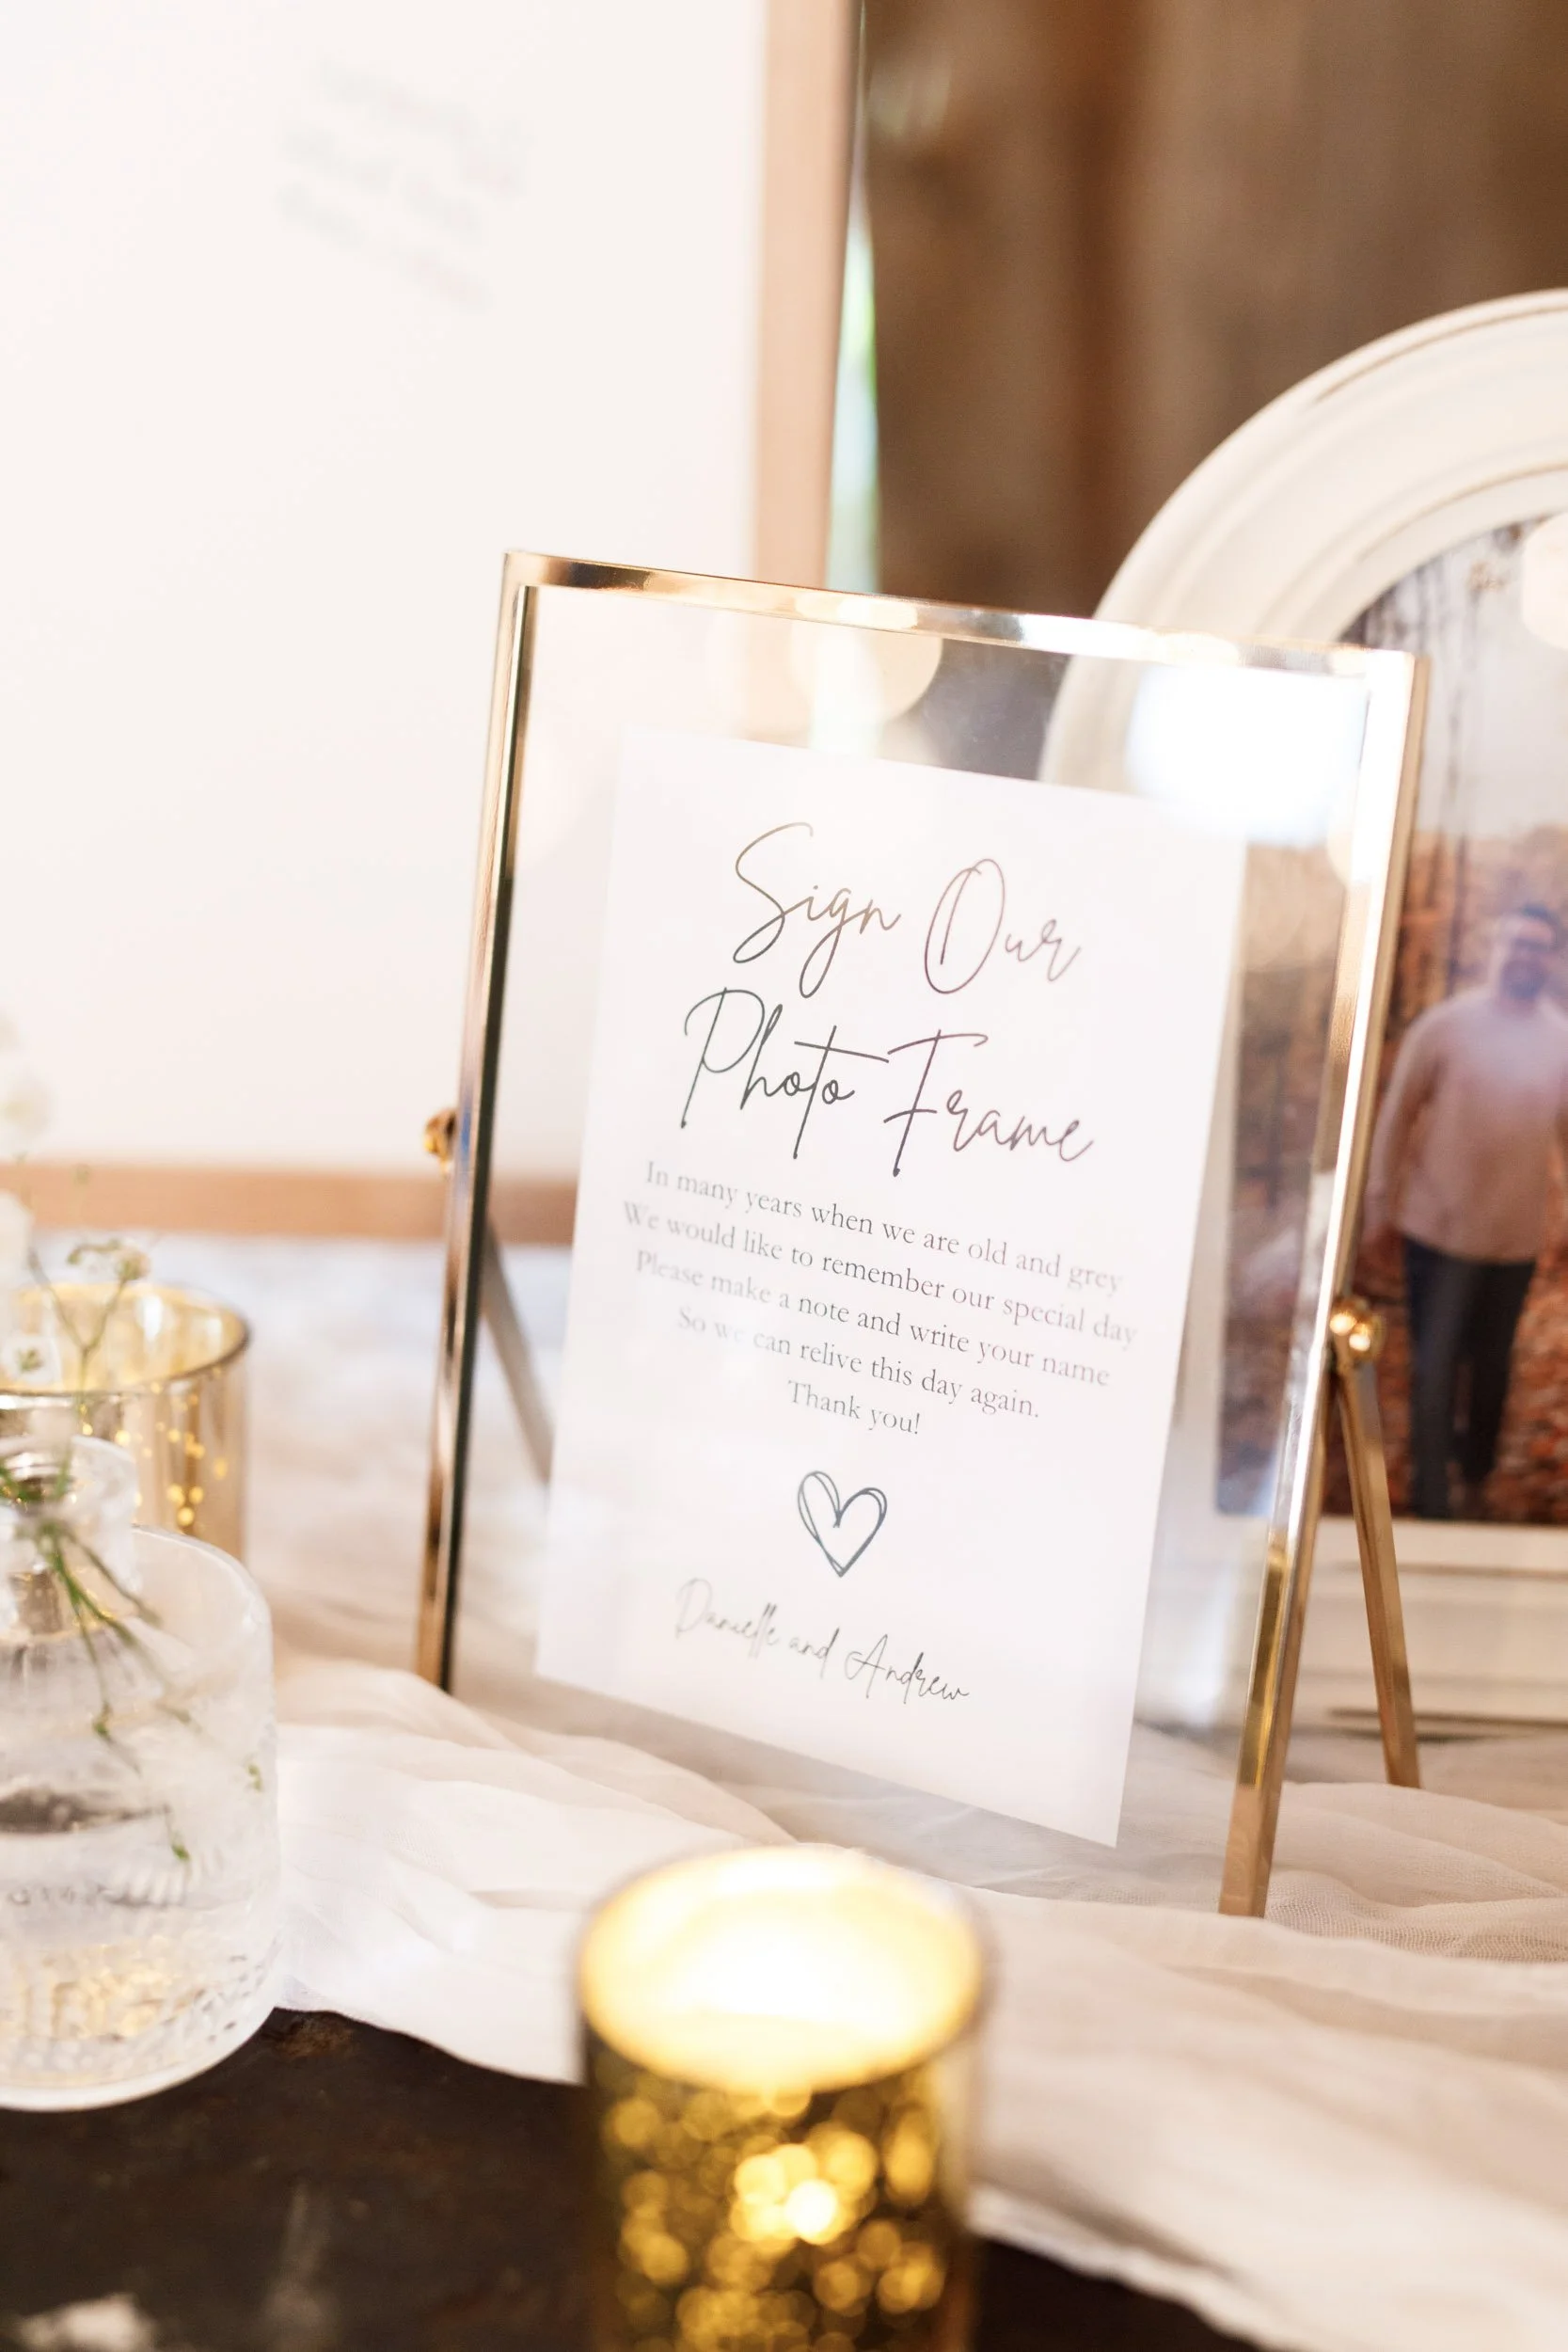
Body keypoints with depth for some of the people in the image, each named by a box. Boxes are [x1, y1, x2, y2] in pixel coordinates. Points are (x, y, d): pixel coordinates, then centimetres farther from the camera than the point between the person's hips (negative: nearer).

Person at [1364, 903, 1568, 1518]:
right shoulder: (1445, 1024, -8)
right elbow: (1397, 1114, -4)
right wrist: (1380, 1200, -4)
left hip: (1517, 1237, 3)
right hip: (1439, 1228, -3)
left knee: (1492, 1364, 16)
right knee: (1435, 1364, -1)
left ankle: (1475, 1480, 34)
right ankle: (1430, 1496, 8)